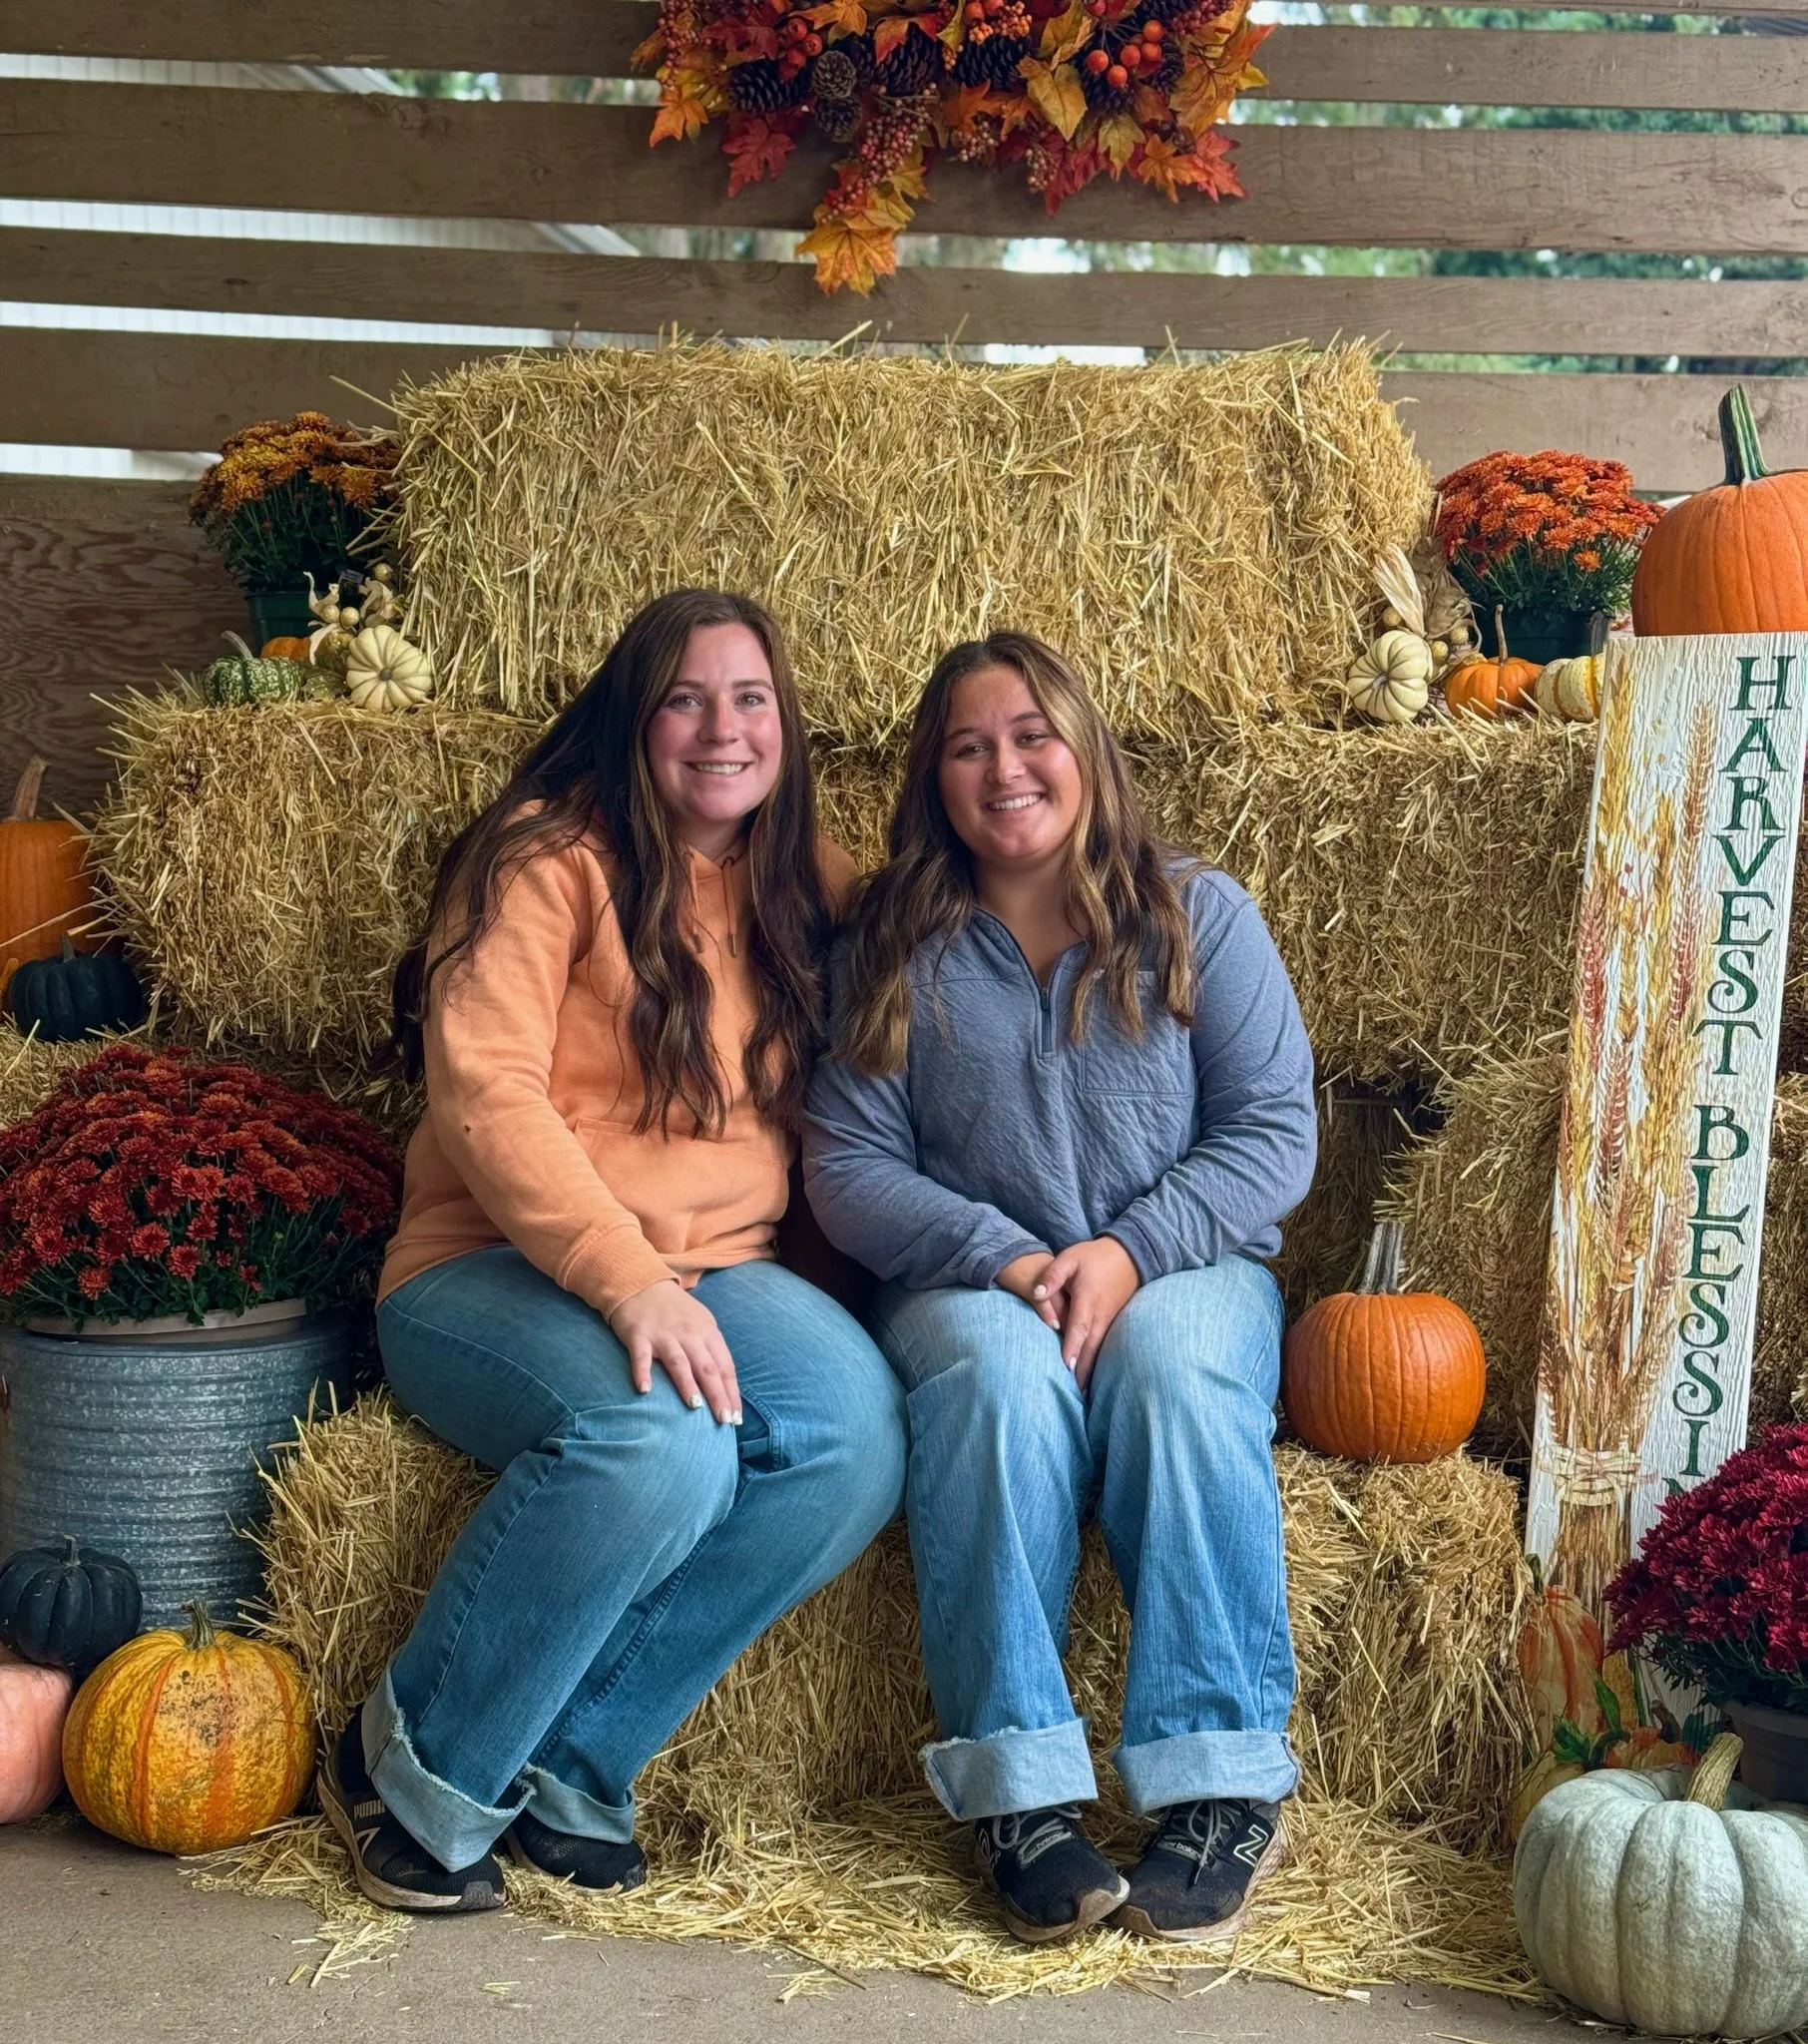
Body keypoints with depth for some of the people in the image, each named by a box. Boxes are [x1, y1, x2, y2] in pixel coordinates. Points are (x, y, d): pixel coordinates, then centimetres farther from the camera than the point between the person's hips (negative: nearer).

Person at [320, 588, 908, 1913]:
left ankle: (572, 1763, -12)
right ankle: (422, 1774, -12)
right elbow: (484, 1094, -13)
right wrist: (625, 1279, -26)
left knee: (859, 1435, -27)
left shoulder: (799, 885, 16)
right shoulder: (549, 859, -2)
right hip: (496, 1268, -5)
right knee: (658, 1446, -37)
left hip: (717, 1273, 5)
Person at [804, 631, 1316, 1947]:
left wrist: (1130, 1253, -17)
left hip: (1183, 1271, 0)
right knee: (1000, 1370, -34)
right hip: (971, 1282, 0)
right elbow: (847, 1163, 0)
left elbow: (1274, 1129, -2)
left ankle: (1224, 1784, -30)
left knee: (1174, 1362, -34)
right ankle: (1019, 1787, -32)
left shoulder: (1200, 915, 7)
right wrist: (1002, 1259, -17)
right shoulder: (892, 949, 8)